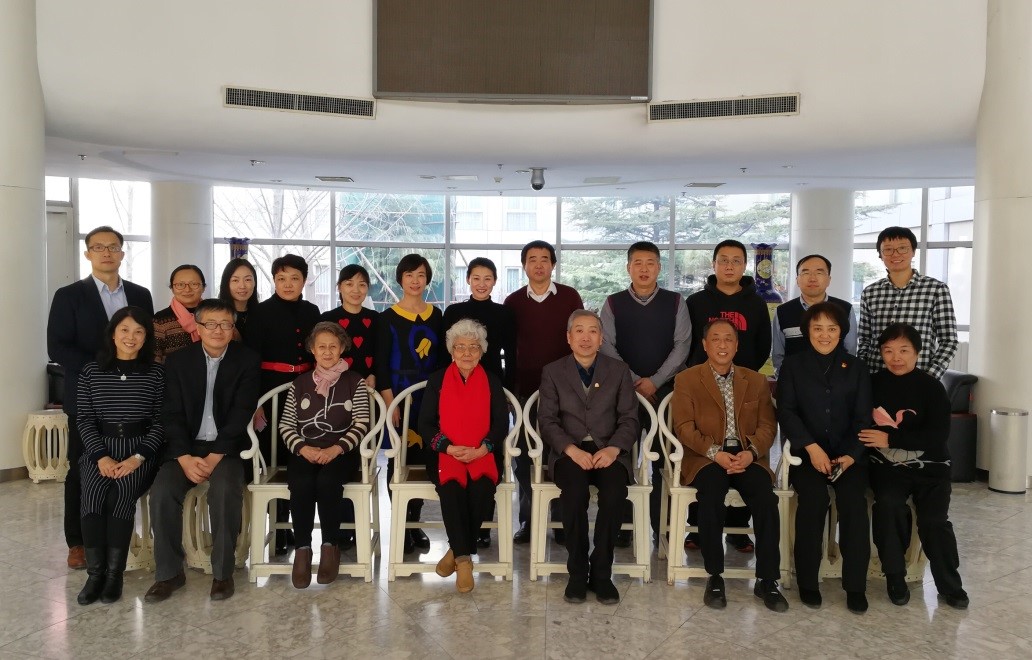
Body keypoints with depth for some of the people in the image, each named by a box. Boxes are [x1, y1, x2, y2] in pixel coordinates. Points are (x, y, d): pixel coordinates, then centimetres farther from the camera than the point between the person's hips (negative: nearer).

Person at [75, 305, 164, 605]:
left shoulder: (156, 374, 3)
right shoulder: (91, 372, 8)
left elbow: (160, 421, -1)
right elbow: (84, 419, 3)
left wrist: (138, 457, -14)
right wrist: (101, 456, -10)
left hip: (140, 449, -1)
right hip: (99, 449, 1)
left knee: (122, 493, -28)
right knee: (93, 494, -26)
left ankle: (114, 573, -16)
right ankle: (95, 573, -15)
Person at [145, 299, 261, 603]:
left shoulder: (247, 360, -1)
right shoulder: (178, 361, 4)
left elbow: (241, 413, -8)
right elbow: (172, 415, -1)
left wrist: (214, 457, -17)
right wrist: (185, 458, -16)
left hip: (227, 446, -2)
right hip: (186, 447, 2)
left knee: (225, 490, -30)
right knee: (162, 491, -23)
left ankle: (223, 572, -14)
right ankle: (169, 572, -5)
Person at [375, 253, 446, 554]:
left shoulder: (435, 315, 10)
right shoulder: (388, 317, 0)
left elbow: (442, 359, 12)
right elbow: (381, 364, -3)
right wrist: (390, 403, -11)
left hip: (430, 395, 3)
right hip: (398, 394, -3)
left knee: (423, 458, 4)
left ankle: (414, 522, 16)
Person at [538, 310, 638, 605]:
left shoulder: (619, 371, 11)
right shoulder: (553, 371, 8)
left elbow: (629, 420, 5)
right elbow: (548, 421, 1)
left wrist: (612, 449, -14)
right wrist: (572, 450, -16)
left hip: (609, 451, 1)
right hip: (569, 452, -1)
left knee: (615, 490, -31)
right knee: (575, 488, -33)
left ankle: (601, 572, -16)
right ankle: (577, 572, -16)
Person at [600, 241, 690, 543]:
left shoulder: (675, 303, 5)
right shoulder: (613, 303, 5)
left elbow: (681, 346, -1)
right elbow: (607, 347, -1)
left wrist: (654, 381, -10)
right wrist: (634, 382, -9)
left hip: (666, 389, 0)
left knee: (664, 460, 0)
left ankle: (662, 526, 8)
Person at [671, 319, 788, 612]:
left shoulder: (756, 381, 17)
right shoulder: (686, 380, 7)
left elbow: (767, 425, 8)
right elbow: (684, 426, -2)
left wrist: (751, 452, -12)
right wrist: (715, 453, -16)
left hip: (747, 456, 2)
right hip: (706, 457, -2)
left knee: (765, 495, -27)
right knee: (711, 492, -33)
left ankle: (767, 579, -16)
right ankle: (714, 576, -18)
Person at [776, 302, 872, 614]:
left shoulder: (856, 368, 13)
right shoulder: (793, 365, 9)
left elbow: (863, 417, 6)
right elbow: (786, 411, -1)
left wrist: (851, 455, -10)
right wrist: (812, 448, -14)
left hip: (848, 455, 2)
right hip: (805, 453, -1)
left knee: (854, 500, -26)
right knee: (814, 498, -28)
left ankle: (856, 585, -13)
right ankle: (807, 581, -13)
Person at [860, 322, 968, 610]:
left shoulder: (930, 386, -5)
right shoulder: (873, 384, 1)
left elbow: (939, 435, -13)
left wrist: (890, 438, -19)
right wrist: (870, 442, -15)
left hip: (929, 466, 0)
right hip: (888, 465, 1)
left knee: (934, 520, -19)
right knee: (888, 505, -26)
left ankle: (950, 584, 6)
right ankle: (895, 577, -7)